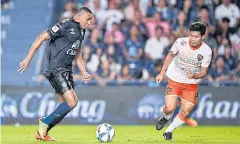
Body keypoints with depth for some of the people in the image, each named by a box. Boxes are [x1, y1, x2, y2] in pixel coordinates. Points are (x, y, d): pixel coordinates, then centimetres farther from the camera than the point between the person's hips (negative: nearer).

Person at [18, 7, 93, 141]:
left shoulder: (81, 32, 16)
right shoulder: (66, 25, -12)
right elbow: (41, 38, -12)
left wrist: (84, 72, 13)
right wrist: (28, 59, -14)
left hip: (66, 71, 9)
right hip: (56, 70, -9)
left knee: (65, 105, 8)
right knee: (71, 102, -16)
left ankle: (42, 132, 18)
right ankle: (44, 123, 1)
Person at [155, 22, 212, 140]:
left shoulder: (206, 51, -17)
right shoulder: (180, 42, -17)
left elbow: (204, 72, -8)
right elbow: (170, 56, 3)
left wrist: (194, 75, -30)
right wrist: (162, 73, 5)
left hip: (191, 84, 1)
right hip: (174, 79, -1)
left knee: (185, 113, -4)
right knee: (170, 108, -16)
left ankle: (169, 131, 21)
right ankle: (165, 118, 21)